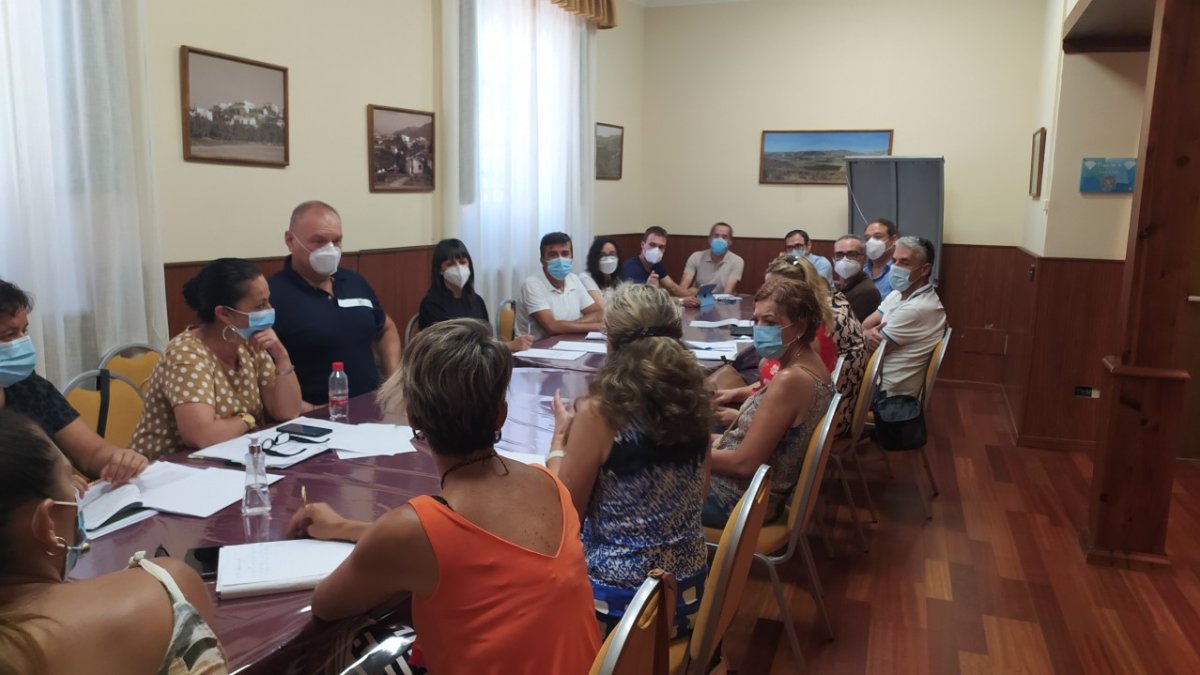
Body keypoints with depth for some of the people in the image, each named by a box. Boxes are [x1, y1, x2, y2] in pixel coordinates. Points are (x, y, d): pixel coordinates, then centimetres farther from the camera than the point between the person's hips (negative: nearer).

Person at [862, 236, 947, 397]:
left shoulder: (917, 309, -24)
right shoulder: (898, 294, 7)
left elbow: (872, 349, -18)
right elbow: (864, 326, 3)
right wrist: (867, 334, -19)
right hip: (879, 379, 8)